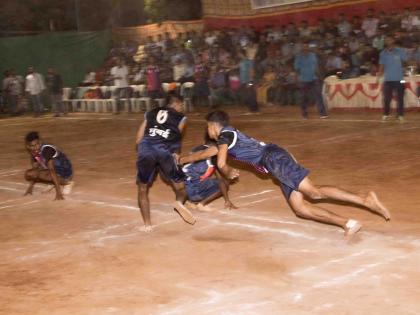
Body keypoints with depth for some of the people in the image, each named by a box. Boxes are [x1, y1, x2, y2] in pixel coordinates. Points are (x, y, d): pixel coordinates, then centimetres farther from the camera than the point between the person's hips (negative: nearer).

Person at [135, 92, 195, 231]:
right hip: (165, 150, -2)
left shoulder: (150, 114, 29)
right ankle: (180, 202, -15)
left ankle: (147, 224, 13)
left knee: (142, 189, 20)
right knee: (180, 186, 16)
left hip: (145, 148, 2)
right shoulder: (180, 117, 23)